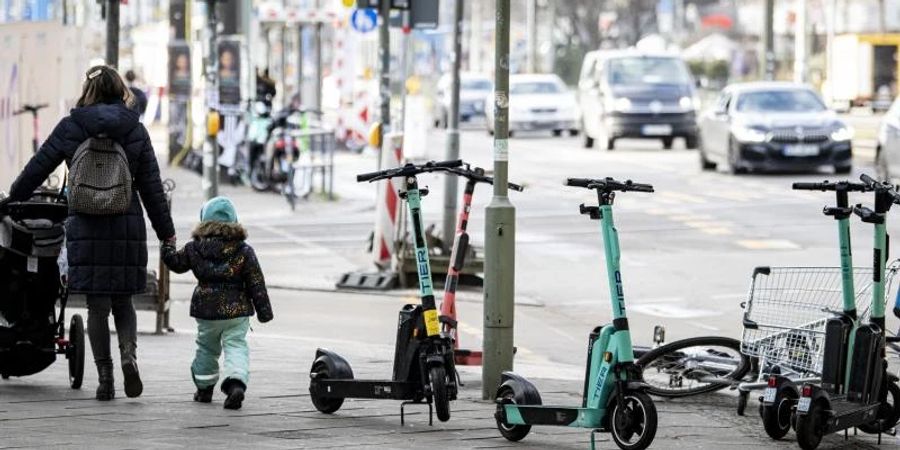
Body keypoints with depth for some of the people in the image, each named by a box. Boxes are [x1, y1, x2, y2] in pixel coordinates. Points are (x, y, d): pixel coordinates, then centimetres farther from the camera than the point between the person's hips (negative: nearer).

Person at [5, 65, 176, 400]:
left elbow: (38, 167, 6)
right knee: (123, 302, 13)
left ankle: (104, 376, 2)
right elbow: (152, 187, 3)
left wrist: (14, 197, 23)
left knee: (97, 305, 5)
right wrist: (166, 232, 9)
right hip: (128, 227, 1)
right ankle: (129, 353, -12)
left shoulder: (70, 127, -1)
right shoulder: (135, 130, 3)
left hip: (86, 228, -1)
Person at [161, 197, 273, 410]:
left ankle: (204, 388, 30)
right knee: (236, 346, -1)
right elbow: (256, 283, -4)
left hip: (206, 311, 1)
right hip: (237, 310, -1)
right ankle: (236, 382, -25)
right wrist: (264, 310, 2)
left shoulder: (194, 248, -3)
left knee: (206, 348, 19)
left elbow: (176, 262, 13)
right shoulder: (243, 251, -5)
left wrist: (167, 246, 31)